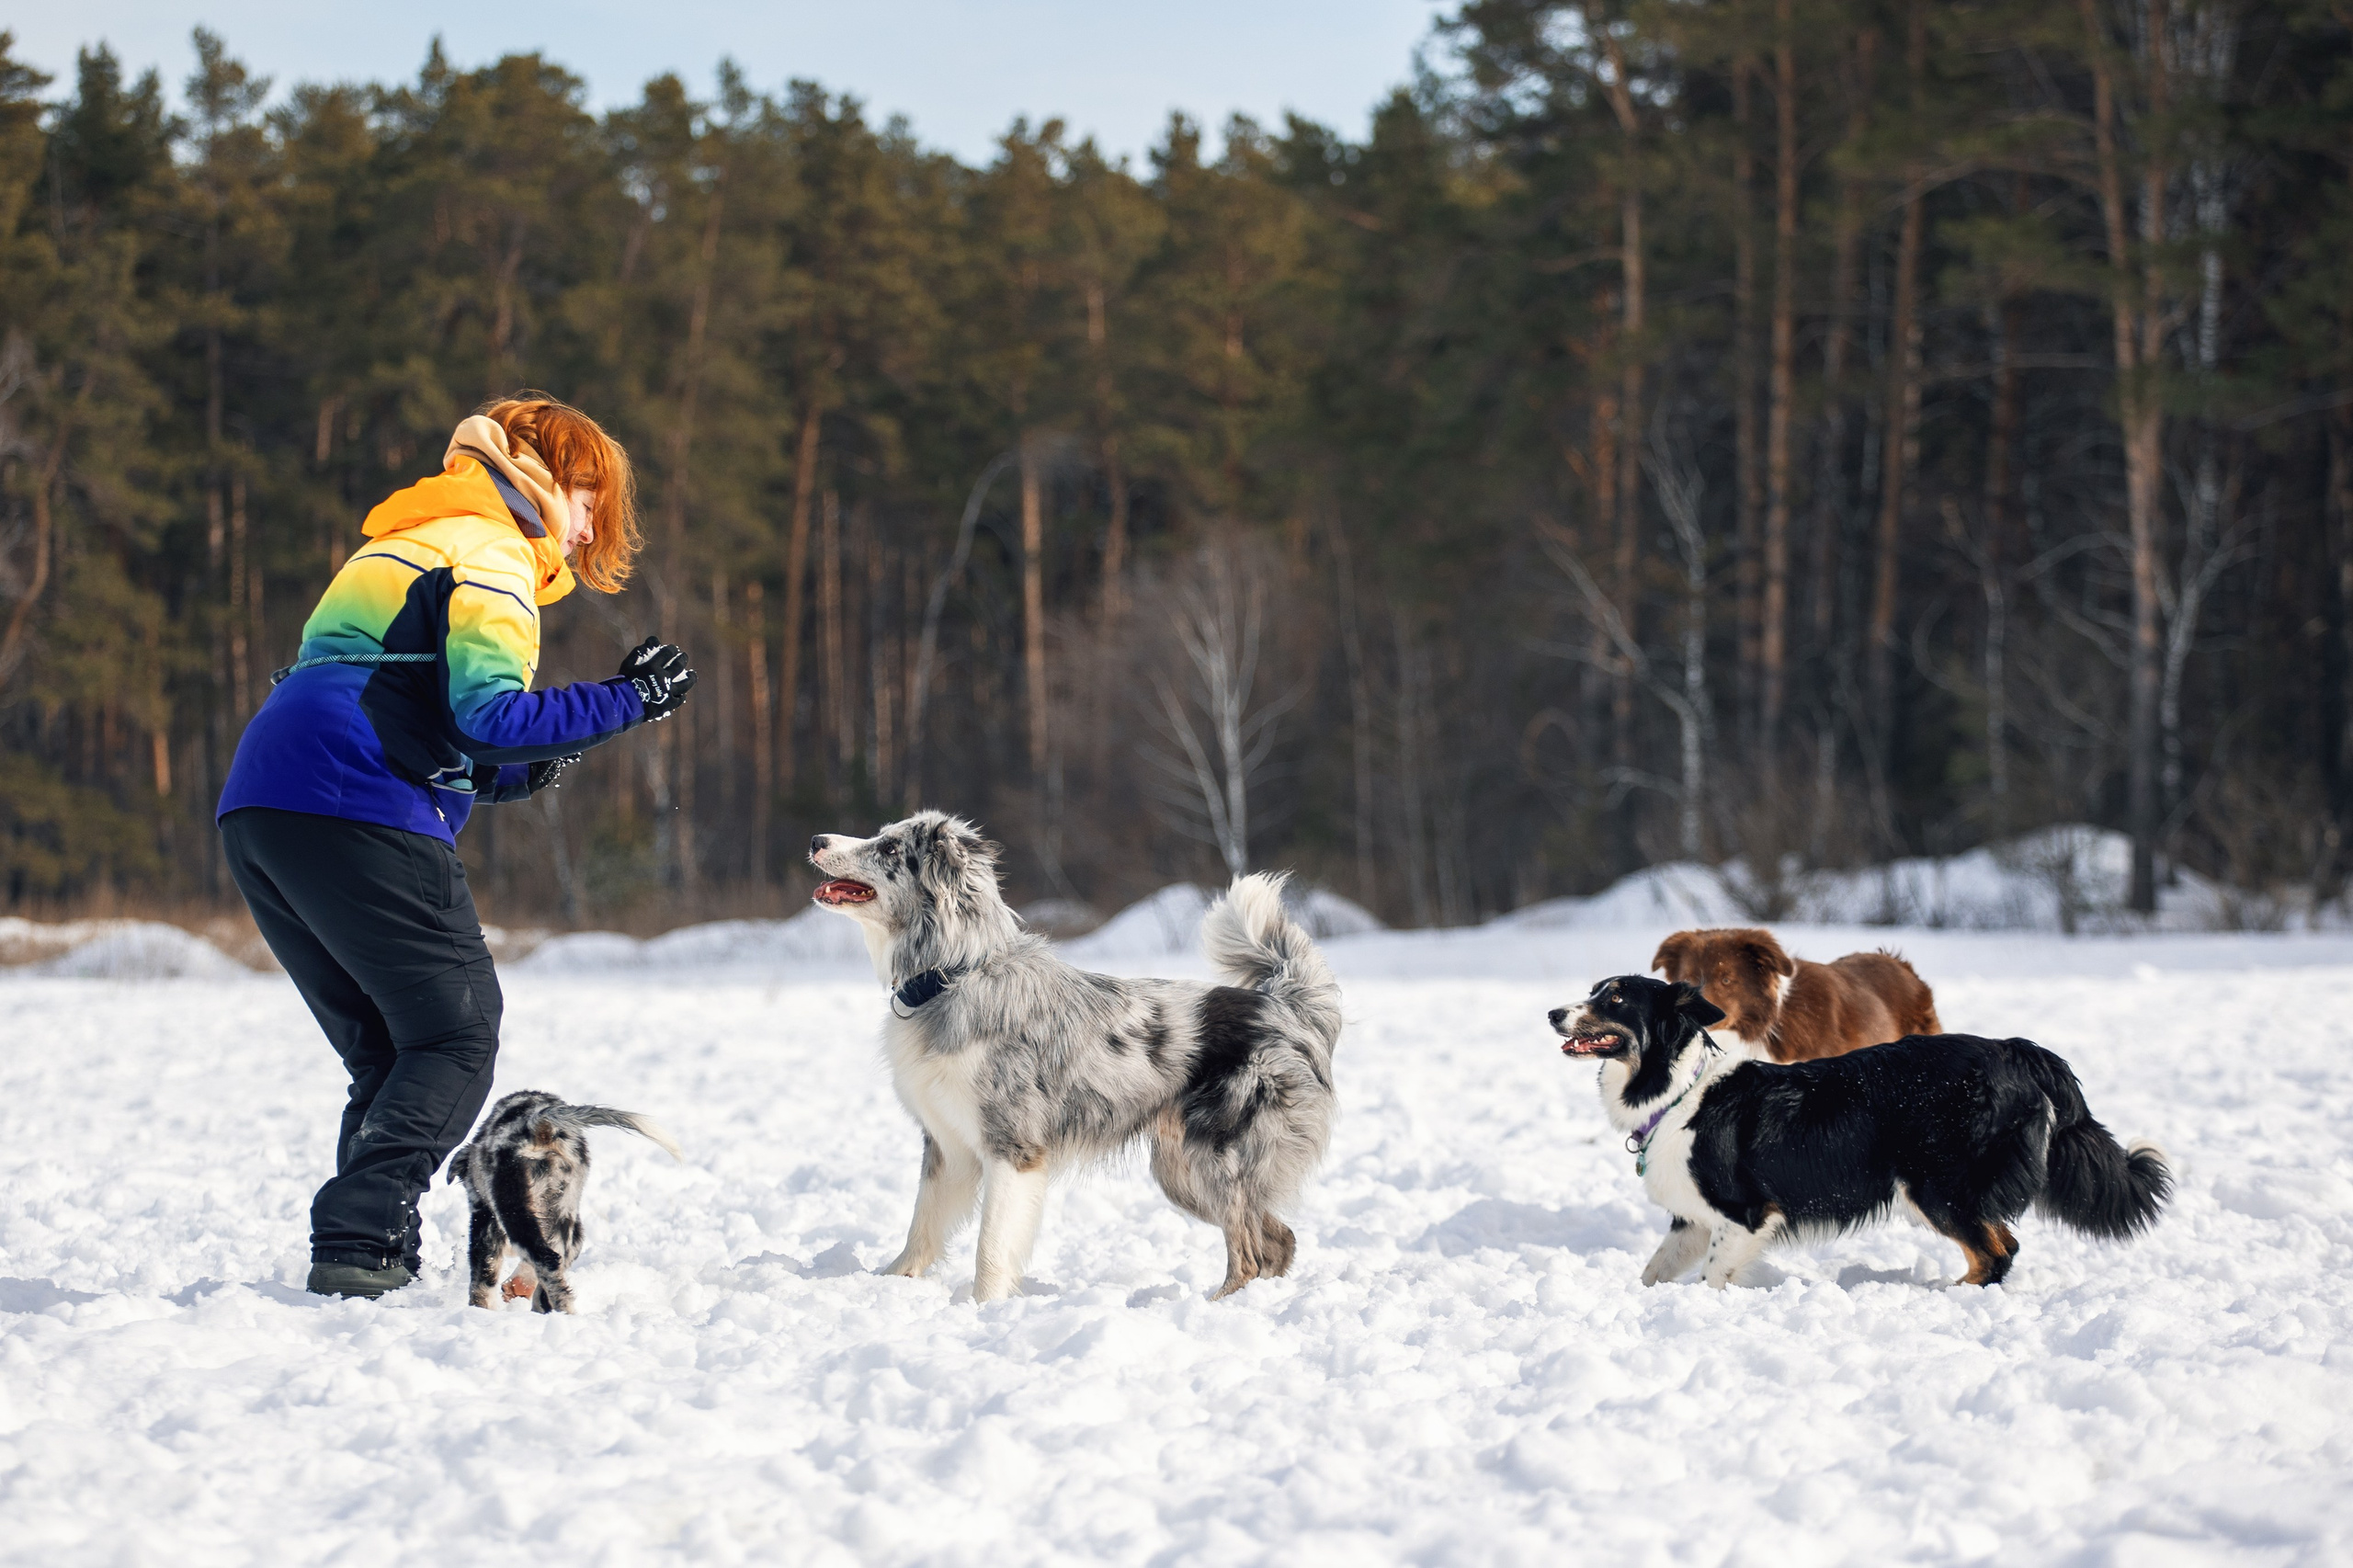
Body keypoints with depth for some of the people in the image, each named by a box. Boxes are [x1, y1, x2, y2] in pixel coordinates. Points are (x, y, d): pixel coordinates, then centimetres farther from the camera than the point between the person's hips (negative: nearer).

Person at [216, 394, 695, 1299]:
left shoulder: (401, 547, 32)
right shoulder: (488, 554, 1)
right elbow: (489, 714, -13)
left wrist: (518, 773, 18)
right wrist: (625, 703, -5)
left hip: (258, 815, 9)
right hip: (359, 815, -9)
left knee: (386, 1054, 12)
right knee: (457, 1038, -6)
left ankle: (375, 1259, 1)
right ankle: (357, 1243, -20)